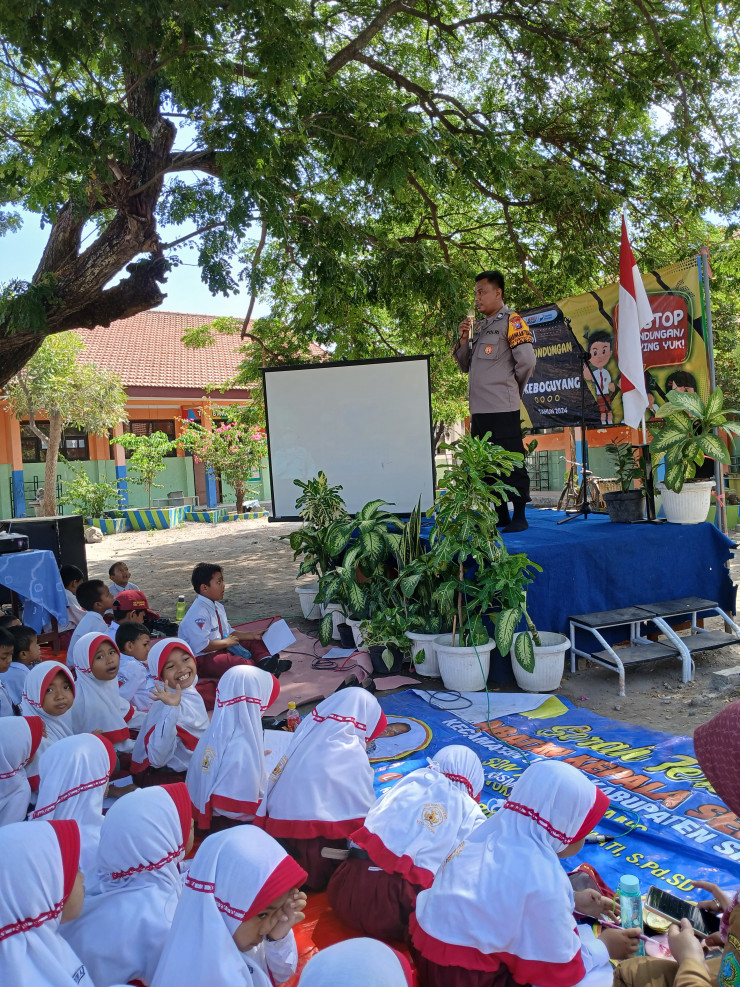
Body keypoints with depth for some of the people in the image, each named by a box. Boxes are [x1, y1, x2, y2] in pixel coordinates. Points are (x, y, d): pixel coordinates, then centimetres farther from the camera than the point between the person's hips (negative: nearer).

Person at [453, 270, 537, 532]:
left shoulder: (511, 321, -5)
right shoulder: (479, 326, 19)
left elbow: (527, 361, -15)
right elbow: (467, 366, 22)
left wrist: (512, 388, -1)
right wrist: (463, 341, 6)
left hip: (502, 409, -9)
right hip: (478, 409, 9)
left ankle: (519, 517, 5)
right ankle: (500, 515, 23)